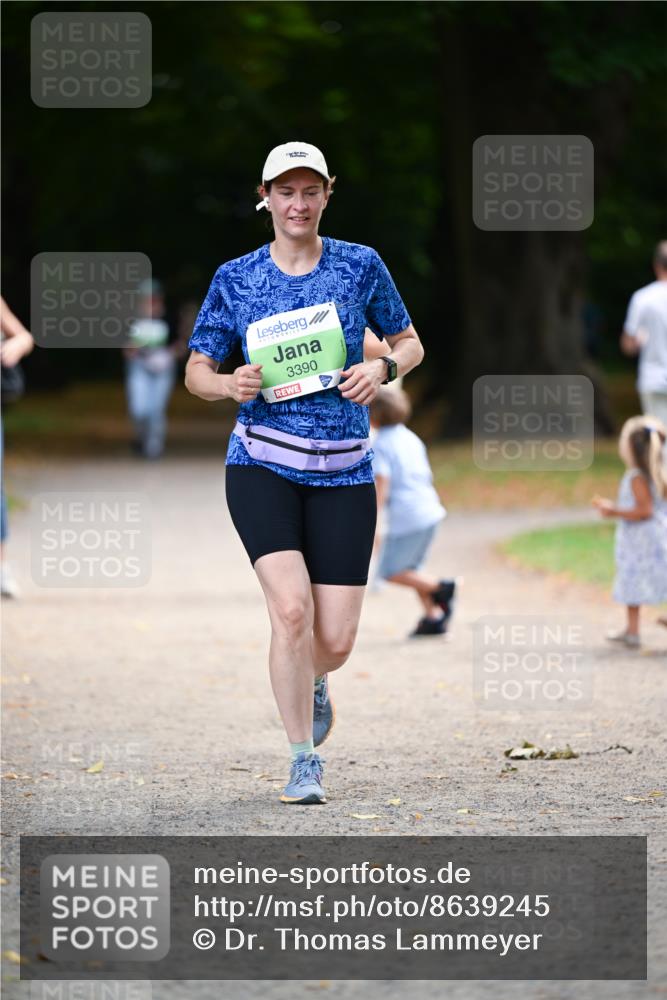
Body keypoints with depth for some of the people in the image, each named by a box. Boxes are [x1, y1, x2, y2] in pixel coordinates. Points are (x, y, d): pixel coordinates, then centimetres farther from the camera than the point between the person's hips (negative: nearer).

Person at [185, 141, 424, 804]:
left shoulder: (361, 266, 3)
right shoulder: (234, 279, 2)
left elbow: (410, 343, 13)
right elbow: (196, 371, 8)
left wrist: (383, 367, -9)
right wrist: (228, 384, -14)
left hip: (343, 474, 1)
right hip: (262, 464, -1)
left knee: (335, 639, -2)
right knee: (292, 608, -20)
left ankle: (312, 682, 37)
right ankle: (304, 763, -7)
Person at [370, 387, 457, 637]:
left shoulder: (380, 445, -9)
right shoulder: (412, 439, 14)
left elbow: (381, 485, -18)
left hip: (405, 517, -8)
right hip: (429, 510, 8)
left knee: (391, 572, 3)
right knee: (409, 570, 16)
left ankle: (440, 588, -10)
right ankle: (434, 617, 9)